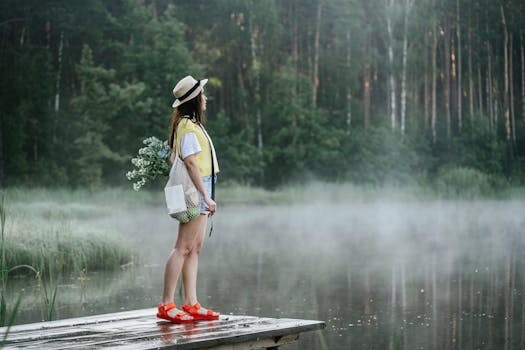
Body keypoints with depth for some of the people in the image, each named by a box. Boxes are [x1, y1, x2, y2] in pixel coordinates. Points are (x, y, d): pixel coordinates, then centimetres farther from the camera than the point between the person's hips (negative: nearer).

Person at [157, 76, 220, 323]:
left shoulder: (192, 124, 19)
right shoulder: (188, 127, -12)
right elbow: (191, 163, -19)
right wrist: (206, 196, -22)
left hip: (200, 189, 10)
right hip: (196, 189, -10)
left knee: (195, 248, 8)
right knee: (183, 247, -10)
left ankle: (191, 304, 9)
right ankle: (166, 305, -8)